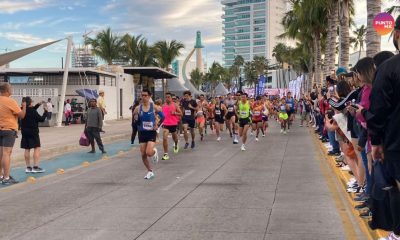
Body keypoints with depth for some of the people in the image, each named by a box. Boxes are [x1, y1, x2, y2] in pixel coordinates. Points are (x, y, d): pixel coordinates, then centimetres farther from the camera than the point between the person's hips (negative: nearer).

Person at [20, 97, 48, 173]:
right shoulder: (33, 111, -16)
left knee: (27, 149, 9)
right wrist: (45, 111, 0)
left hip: (24, 132, 7)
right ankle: (35, 167, -6)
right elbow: (41, 119, -11)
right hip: (33, 132, -7)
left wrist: (38, 104, 18)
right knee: (37, 148, -2)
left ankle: (28, 167, 13)